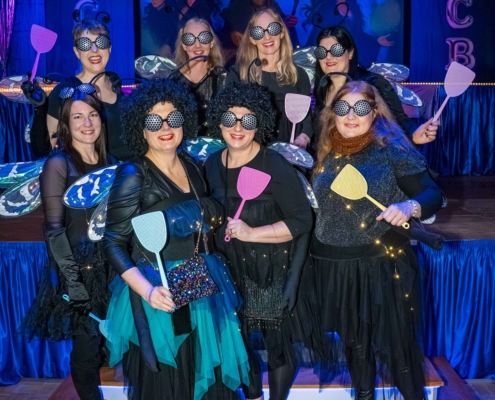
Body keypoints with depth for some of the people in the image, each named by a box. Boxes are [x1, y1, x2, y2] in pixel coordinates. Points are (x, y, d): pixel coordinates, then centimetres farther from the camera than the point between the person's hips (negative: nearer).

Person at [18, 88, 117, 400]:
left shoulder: (111, 162, 8)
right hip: (80, 269, -5)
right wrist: (71, 278, -17)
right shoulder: (58, 164, -8)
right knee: (88, 346, 3)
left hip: (112, 267, 5)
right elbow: (53, 229, -12)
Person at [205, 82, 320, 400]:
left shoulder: (275, 166, -18)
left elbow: (303, 220, -19)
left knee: (278, 342, 10)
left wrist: (252, 233, -24)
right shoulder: (212, 165, -1)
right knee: (239, 340, 19)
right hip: (232, 269, 6)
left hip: (274, 270, -5)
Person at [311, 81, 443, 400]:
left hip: (383, 262, -5)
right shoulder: (327, 153, 6)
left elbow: (433, 194, -11)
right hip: (335, 265, 5)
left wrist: (409, 207, -28)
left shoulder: (392, 150, -9)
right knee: (354, 339, 20)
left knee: (395, 340, 3)